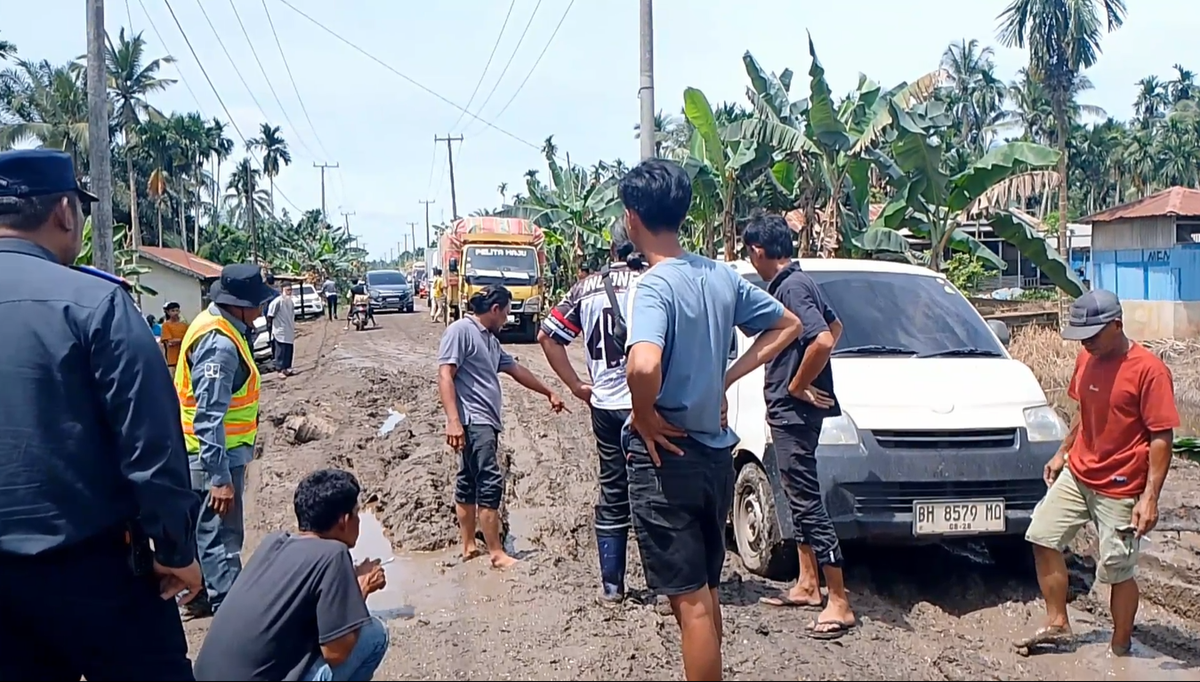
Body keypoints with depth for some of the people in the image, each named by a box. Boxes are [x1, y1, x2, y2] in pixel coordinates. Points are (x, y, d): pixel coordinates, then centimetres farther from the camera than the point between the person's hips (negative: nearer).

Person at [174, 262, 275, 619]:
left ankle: (202, 596, 33)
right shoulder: (220, 344, -26)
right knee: (220, 536, -1)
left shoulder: (216, 324, 6)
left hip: (218, 452, 10)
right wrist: (219, 477, -27)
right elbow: (209, 417, -28)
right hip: (216, 455, -10)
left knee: (206, 531, 20)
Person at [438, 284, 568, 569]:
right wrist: (453, 421, -25)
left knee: (469, 483, 13)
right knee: (490, 484, -11)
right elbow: (445, 376, -16)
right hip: (472, 421, -10)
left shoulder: (490, 340, 20)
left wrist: (549, 393, 39)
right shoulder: (460, 330, -9)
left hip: (485, 422, 10)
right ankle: (497, 554, -8)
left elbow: (516, 370, 31)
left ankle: (469, 547, 19)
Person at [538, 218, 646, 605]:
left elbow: (547, 336, 6)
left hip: (605, 405, 4)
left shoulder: (588, 288, 6)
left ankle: (611, 586, 17)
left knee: (612, 497, 13)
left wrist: (577, 386, 9)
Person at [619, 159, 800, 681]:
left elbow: (644, 365, -38)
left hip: (667, 456, -8)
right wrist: (726, 378, 9)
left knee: (689, 600, 1)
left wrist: (646, 419, -19)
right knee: (705, 590, 20)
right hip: (716, 453, 8)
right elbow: (787, 326, 15)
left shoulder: (652, 286, -19)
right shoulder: (721, 275, 4)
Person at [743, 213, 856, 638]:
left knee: (807, 500, -7)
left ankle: (840, 603, -3)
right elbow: (834, 327, 25)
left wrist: (796, 386, -18)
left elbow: (822, 341, -33)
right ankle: (808, 586, 27)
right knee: (798, 498, 17)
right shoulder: (796, 283, 11)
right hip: (787, 411, 11)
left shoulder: (791, 288, -19)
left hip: (793, 410, -11)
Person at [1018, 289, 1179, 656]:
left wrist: (1150, 497, -23)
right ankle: (1056, 623, 21)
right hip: (1075, 475, 7)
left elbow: (1162, 437, -19)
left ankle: (1120, 648, 20)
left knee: (1117, 571, 2)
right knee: (1042, 537, 8)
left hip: (1119, 488, -7)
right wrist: (1062, 452, 18)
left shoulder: (1148, 370, -19)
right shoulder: (1086, 359, 4)